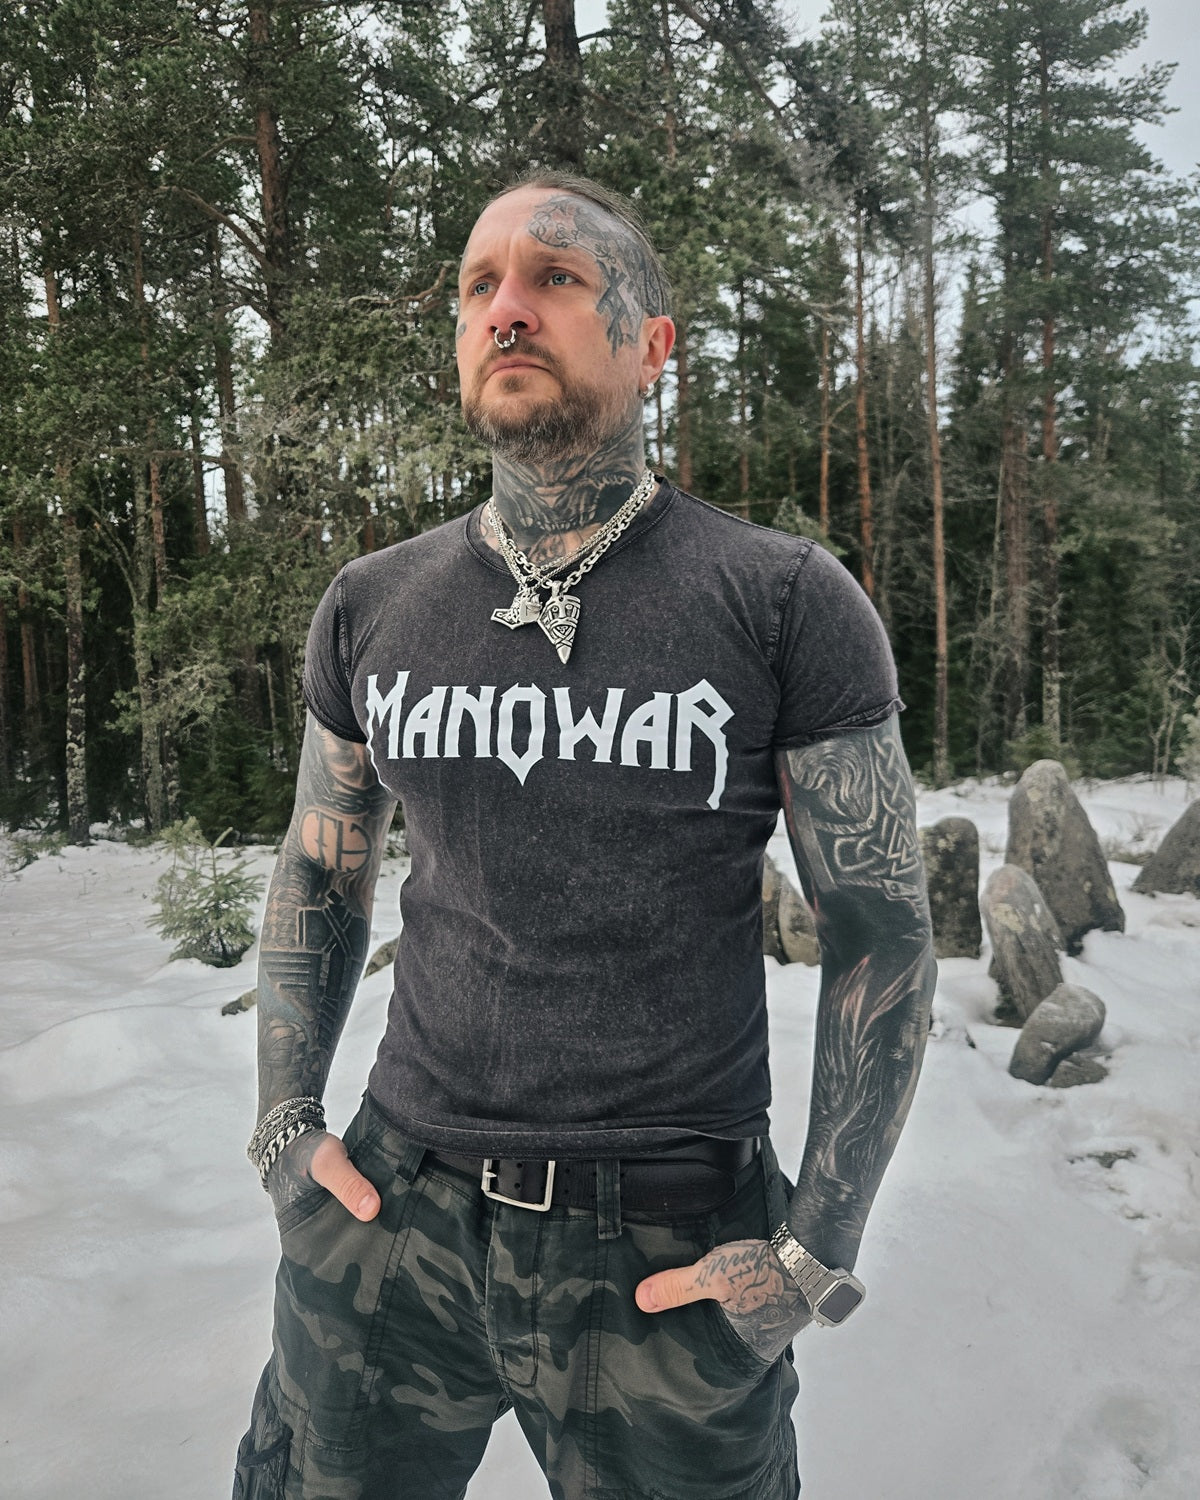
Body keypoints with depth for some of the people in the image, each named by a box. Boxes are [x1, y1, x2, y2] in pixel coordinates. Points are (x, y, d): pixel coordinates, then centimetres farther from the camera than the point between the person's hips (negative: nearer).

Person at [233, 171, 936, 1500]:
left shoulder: (789, 604, -9)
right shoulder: (371, 608, 1)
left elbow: (882, 933, -6)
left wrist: (817, 1254, -9)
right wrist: (285, 1123, 4)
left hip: (670, 1256, -2)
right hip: (397, 1211, 3)